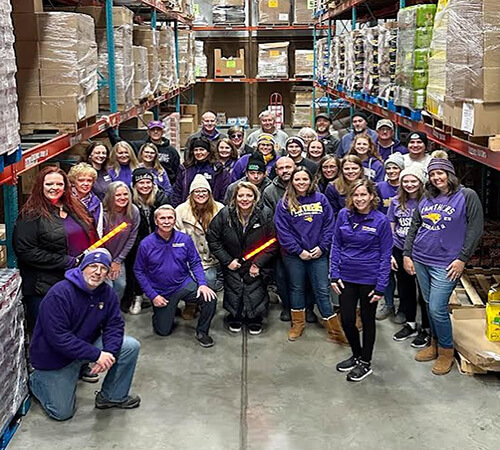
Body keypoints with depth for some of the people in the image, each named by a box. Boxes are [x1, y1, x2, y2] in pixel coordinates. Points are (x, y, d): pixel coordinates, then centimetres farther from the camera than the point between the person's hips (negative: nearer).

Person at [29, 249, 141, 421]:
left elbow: (115, 325, -7)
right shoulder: (59, 294, -28)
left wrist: (109, 353, -28)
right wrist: (96, 355, -33)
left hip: (89, 344, 6)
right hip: (55, 357, -5)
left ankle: (113, 396, 3)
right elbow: (58, 338, -31)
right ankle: (36, 380, 27)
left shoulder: (107, 293, -7)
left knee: (131, 346, -13)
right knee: (62, 413, -1)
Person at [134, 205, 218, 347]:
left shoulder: (185, 239, -8)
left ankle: (202, 332, -1)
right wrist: (153, 295, -10)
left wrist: (202, 283, -16)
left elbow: (195, 263, 0)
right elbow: (139, 271, -4)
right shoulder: (146, 244, -12)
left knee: (210, 298, -25)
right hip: (161, 293, 0)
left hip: (184, 285, 1)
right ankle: (169, 312, 39)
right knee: (163, 331, 4)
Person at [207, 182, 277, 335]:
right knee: (233, 293, 5)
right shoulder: (225, 214, -12)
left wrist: (258, 263, -12)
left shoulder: (265, 214, -13)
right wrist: (227, 260, -7)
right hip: (232, 265, 1)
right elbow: (213, 239, -4)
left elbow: (272, 243, -8)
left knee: (256, 292, -1)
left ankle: (255, 320, 26)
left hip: (257, 266, -1)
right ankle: (234, 319, 32)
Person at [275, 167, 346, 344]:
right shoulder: (284, 203, -3)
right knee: (297, 288, 13)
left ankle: (335, 331, 8)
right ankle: (298, 324, 29)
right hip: (294, 255, 0)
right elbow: (283, 230, -7)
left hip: (318, 254, 1)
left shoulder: (321, 199, 3)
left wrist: (322, 247, -8)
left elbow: (329, 225, 2)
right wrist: (299, 251, -12)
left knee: (323, 290, 3)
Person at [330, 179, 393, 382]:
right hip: (346, 277, 3)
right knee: (346, 320, 9)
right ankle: (356, 355, 34)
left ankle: (365, 362, 28)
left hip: (369, 279, -3)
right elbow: (336, 245, 5)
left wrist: (381, 286, -11)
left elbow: (385, 255, -8)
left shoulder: (381, 220, -11)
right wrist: (334, 274, -1)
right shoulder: (344, 215, -2)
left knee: (367, 320, 11)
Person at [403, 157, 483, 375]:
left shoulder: (467, 196, -6)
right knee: (429, 305, 14)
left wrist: (462, 259, -12)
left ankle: (446, 351, 12)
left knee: (437, 309, -7)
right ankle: (434, 344, 30)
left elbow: (475, 229, -8)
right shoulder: (427, 198, 9)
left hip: (445, 264, -5)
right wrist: (407, 254, 8)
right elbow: (414, 226, 14)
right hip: (420, 260, 5)